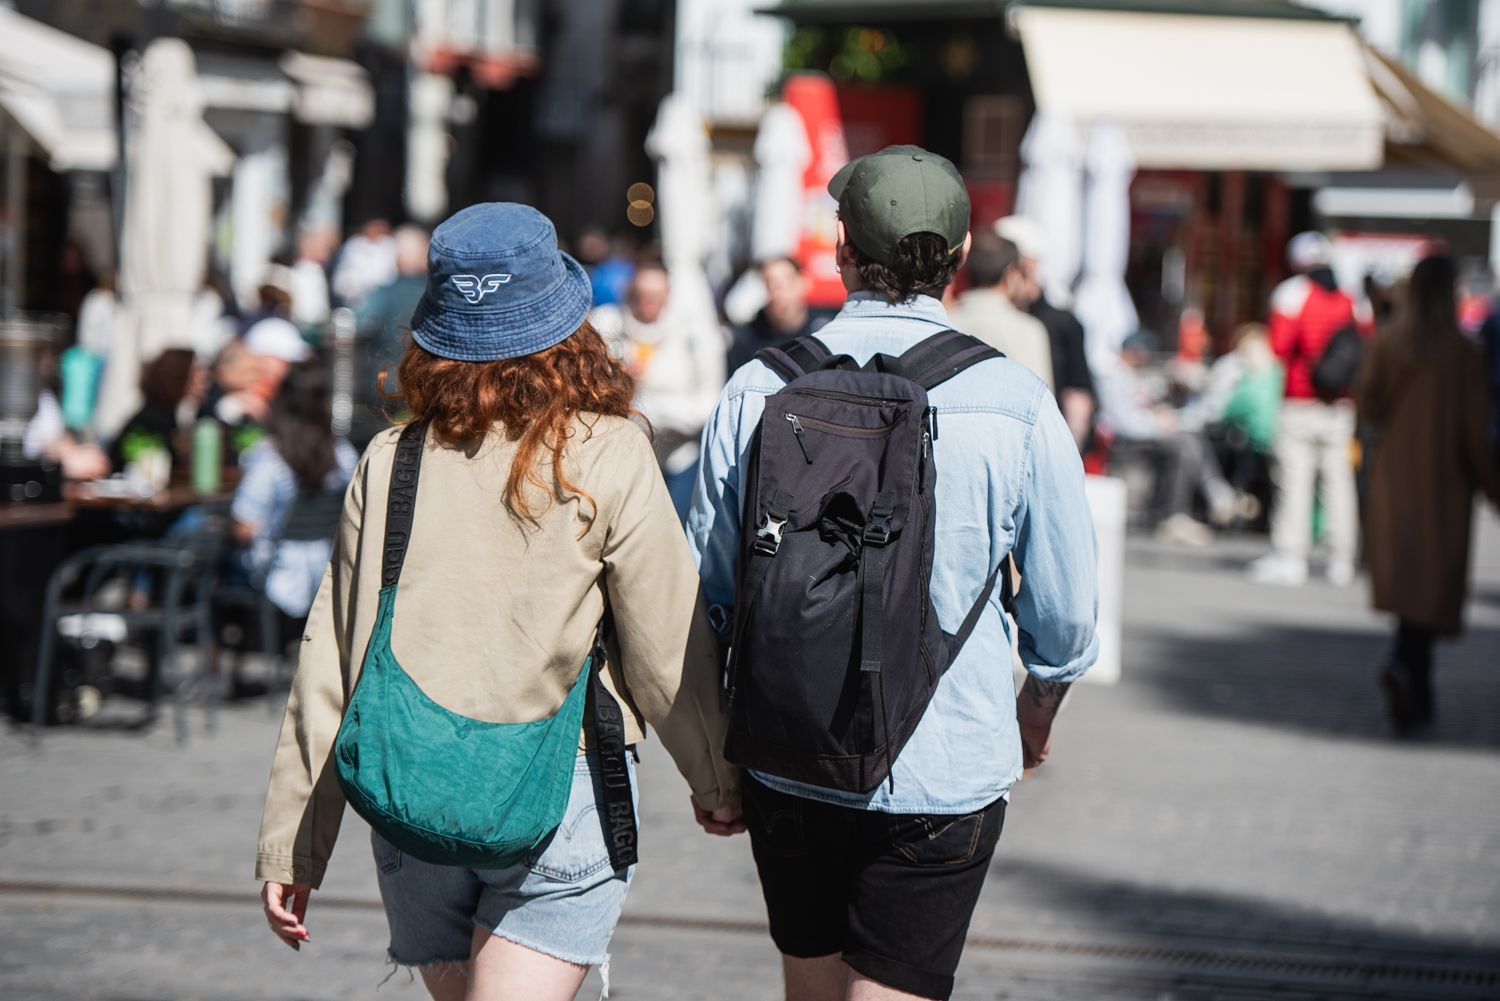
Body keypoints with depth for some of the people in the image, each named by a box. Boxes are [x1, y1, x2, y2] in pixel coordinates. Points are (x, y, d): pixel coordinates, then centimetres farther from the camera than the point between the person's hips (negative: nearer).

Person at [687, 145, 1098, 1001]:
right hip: (945, 770, -3)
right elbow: (1068, 612, -2)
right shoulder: (1016, 405, -10)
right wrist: (1039, 706, 20)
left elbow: (707, 591, 3)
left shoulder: (757, 391, -5)